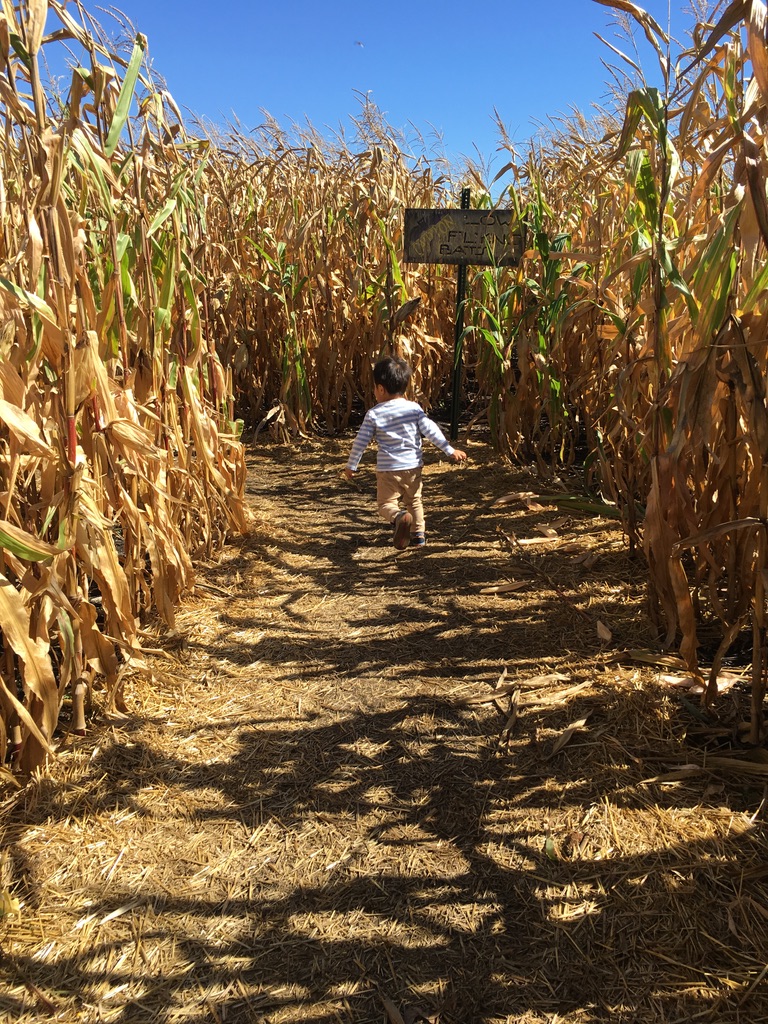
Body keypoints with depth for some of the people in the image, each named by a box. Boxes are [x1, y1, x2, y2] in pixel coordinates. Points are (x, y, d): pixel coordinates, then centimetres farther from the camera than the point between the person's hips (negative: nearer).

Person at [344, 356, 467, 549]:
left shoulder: (374, 414, -6)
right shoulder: (414, 408, -3)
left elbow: (361, 441, -3)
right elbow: (431, 431, -5)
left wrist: (351, 466, 9)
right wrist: (450, 450, 1)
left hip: (387, 469, -3)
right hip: (413, 466, 3)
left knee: (385, 503, 3)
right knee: (414, 501, 23)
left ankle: (399, 517, -27)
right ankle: (418, 534, 27)